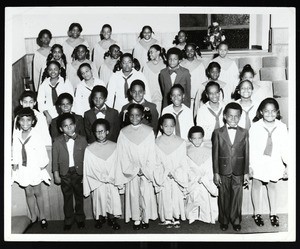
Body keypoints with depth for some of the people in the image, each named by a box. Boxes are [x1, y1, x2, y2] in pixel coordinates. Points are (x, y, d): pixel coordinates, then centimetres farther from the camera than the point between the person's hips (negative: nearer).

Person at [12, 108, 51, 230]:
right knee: (28, 193, 13)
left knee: (37, 192, 10)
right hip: (23, 168, 3)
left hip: (35, 168, -3)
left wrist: (42, 166, -9)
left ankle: (42, 216, 25)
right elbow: (15, 152, 2)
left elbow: (42, 152, -11)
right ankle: (33, 216, 28)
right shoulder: (16, 135, -5)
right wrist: (15, 166, 0)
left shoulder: (36, 135, -15)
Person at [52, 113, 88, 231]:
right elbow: (55, 160, -2)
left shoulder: (82, 140, -6)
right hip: (64, 173, 0)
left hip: (78, 172, 0)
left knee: (79, 196, 14)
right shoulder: (57, 142, -6)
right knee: (67, 197, 12)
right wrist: (56, 175, -2)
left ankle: (80, 218, 32)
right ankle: (68, 220, 28)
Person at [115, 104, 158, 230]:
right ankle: (136, 219, 17)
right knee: (133, 194, 4)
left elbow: (152, 153, -2)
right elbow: (122, 154, -1)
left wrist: (145, 170, -8)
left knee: (147, 194, 2)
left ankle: (146, 218, 18)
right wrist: (135, 169, -7)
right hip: (131, 171, 1)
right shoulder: (123, 132, -2)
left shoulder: (149, 131, -3)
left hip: (146, 170, 0)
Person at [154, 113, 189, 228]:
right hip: (163, 177, 0)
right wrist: (166, 173, -12)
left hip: (178, 176, 0)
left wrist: (175, 173, -11)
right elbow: (156, 163, -2)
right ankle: (167, 218, 20)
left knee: (177, 197, 2)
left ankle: (177, 218, 18)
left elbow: (183, 162, -1)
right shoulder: (157, 143, -3)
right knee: (165, 197, 4)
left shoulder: (181, 142, -4)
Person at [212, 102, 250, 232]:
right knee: (223, 198, 10)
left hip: (238, 172, 1)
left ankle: (236, 221, 27)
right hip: (223, 172, -1)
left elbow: (246, 154, 3)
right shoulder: (218, 133, -3)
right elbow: (215, 154, -1)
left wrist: (246, 173, 2)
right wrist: (216, 173, -4)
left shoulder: (244, 133, 1)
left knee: (237, 198, 9)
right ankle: (224, 221, 27)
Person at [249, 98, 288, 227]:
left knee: (272, 186, 17)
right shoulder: (255, 127, -13)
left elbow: (285, 147, -2)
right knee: (256, 186, 13)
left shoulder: (282, 127, -8)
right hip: (258, 162, -1)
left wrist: (288, 165, -3)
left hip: (274, 163, 2)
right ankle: (257, 213, 29)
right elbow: (251, 147, -9)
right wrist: (249, 165, -8)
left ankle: (273, 213, 32)